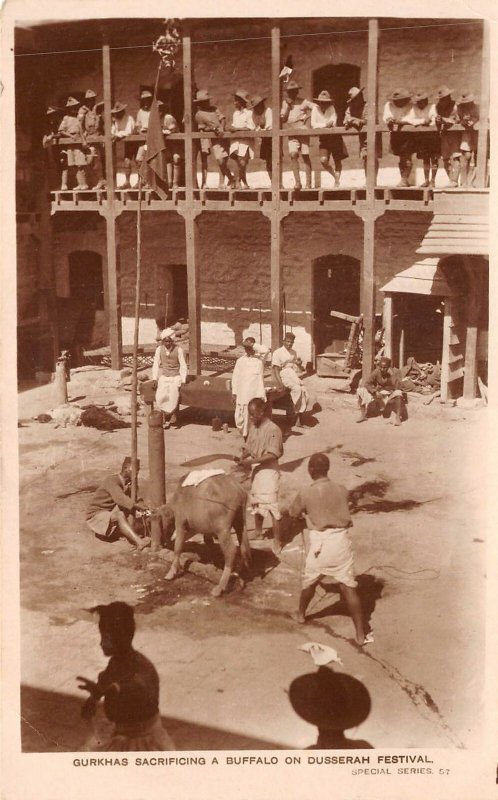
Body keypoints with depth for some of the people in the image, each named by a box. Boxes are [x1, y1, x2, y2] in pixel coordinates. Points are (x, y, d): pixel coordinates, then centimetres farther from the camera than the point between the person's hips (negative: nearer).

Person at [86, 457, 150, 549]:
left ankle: (132, 537, -29)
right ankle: (139, 542, -48)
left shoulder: (129, 484, 4)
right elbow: (119, 498, -39)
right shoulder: (112, 481, -21)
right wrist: (137, 505, -46)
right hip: (96, 515, -7)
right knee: (119, 515, -34)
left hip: (112, 515, 7)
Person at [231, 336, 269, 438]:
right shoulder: (240, 360, 12)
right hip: (243, 394, 3)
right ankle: (245, 435, 18)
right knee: (240, 417, 0)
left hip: (257, 393, -3)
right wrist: (234, 392, 5)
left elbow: (266, 350, -18)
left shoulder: (260, 358, 4)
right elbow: (235, 376, 11)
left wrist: (252, 345, -14)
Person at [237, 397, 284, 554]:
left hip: (268, 470, -8)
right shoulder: (253, 427, 4)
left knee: (271, 506, -5)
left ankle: (277, 541, 5)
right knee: (255, 503, 20)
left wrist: (250, 461, -25)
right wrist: (241, 457, -9)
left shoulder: (273, 430, -19)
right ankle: (258, 531, 40)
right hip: (255, 469, 8)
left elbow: (272, 455, -22)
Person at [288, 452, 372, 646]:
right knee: (349, 587, 3)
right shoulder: (342, 490, -1)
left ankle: (300, 613, 47)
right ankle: (361, 634, 1)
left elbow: (293, 513, 8)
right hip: (341, 541, 1)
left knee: (309, 582, 23)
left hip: (320, 544, -1)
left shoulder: (306, 493, -9)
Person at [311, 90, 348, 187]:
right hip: (323, 138, 1)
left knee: (337, 161, 5)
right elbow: (313, 124, -9)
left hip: (334, 136, -1)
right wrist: (325, 125, -19)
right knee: (323, 160, -15)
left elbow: (333, 123, -15)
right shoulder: (315, 108, -1)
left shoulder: (331, 108, -6)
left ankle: (337, 180, 21)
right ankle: (335, 176, 10)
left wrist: (320, 125, -22)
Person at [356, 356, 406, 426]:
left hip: (391, 394, -3)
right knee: (361, 391, -15)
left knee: (398, 392, -39)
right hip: (379, 393, 3)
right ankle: (363, 415, -8)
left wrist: (392, 374, -36)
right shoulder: (377, 372, -14)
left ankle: (398, 417, -31)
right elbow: (367, 383, -12)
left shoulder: (394, 372, -21)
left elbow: (397, 387, -34)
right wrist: (375, 392, -27)